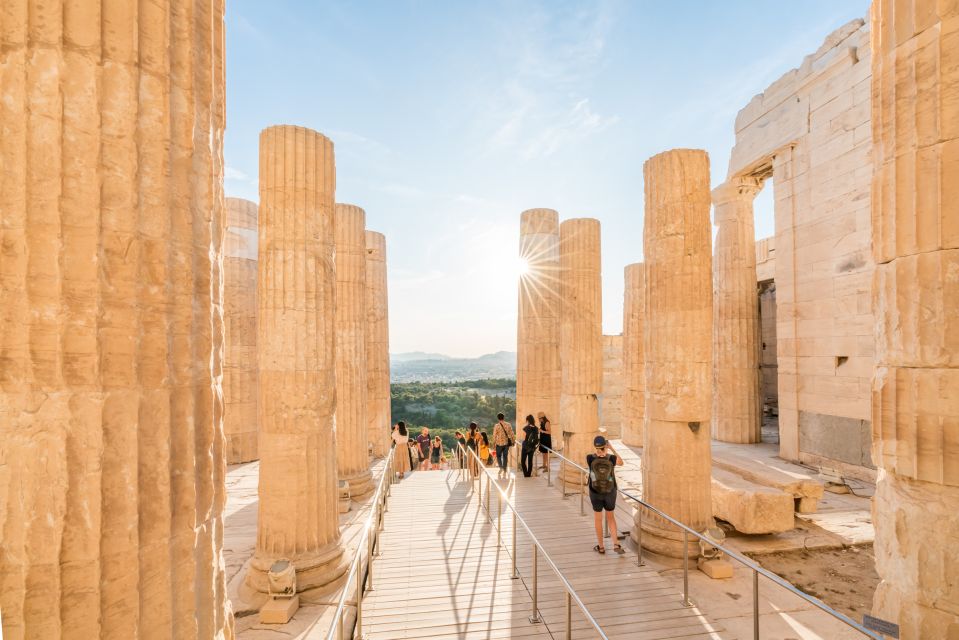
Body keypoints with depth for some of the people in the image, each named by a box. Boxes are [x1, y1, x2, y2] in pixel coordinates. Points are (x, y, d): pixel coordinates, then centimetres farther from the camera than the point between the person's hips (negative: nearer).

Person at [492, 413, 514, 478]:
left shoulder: (496, 426, -11)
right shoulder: (508, 425, -2)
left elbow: (494, 435, -9)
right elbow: (511, 434, 1)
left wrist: (493, 443, 2)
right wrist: (512, 441, 13)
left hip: (499, 443, -3)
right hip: (506, 443, 3)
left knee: (498, 456, 14)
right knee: (505, 456, 12)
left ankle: (501, 467, -3)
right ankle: (504, 470, 15)